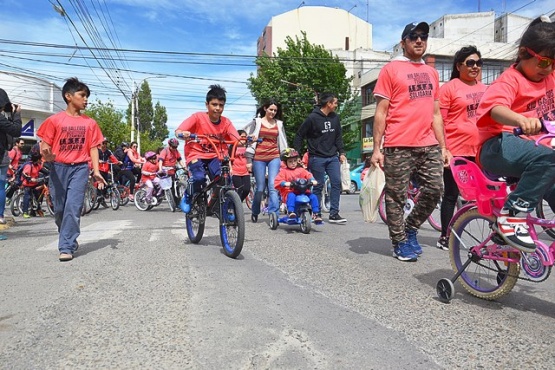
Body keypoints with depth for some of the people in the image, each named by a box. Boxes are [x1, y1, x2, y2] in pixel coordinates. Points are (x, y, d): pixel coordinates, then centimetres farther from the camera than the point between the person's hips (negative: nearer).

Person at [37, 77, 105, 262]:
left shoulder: (90, 123, 5)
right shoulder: (54, 120, 0)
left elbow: (93, 148, 5)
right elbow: (45, 145, 1)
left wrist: (96, 171, -4)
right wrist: (46, 155, -22)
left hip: (80, 168, 0)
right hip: (58, 167, 0)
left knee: (73, 207, -9)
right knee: (59, 209, 7)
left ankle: (66, 247, -5)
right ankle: (70, 240, 29)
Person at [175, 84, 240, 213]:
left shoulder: (226, 122, -4)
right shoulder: (198, 117, -13)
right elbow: (178, 131, -19)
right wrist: (183, 134, -43)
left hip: (214, 156, 3)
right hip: (196, 154, -2)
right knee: (199, 178, -30)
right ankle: (188, 198, 3)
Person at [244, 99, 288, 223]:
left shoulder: (279, 124, 13)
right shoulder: (256, 122, 6)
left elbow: (283, 142, 17)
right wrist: (249, 160, -3)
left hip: (274, 157, 2)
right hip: (259, 158, -1)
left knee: (273, 186, -12)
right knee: (260, 188, 4)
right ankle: (255, 213, 24)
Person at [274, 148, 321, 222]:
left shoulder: (301, 170, 17)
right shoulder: (284, 171, 6)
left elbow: (308, 175, 10)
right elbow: (277, 181, -4)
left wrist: (312, 180, -13)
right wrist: (285, 183, -24)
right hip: (289, 192, -3)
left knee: (313, 197, -16)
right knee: (291, 196, -38)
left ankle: (316, 214, -10)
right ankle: (291, 212, -42)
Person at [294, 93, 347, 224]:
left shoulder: (335, 118, 9)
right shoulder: (313, 118, -8)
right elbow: (299, 135, -3)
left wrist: (341, 152, 10)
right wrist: (296, 153, -5)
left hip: (333, 157, 5)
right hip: (317, 158, -5)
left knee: (337, 183, -1)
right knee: (319, 186, 0)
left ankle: (334, 214, 5)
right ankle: (316, 214, 13)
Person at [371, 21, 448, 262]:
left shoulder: (431, 73, 19)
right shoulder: (391, 69, 2)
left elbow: (436, 113, 20)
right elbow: (381, 112, -2)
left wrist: (443, 147, 14)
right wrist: (376, 149, -8)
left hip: (429, 146, 6)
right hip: (399, 146, -5)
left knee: (434, 190, 2)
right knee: (396, 196, 1)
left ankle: (410, 228, 24)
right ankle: (400, 243, 16)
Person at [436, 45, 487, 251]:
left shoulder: (484, 89, 15)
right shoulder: (449, 88, -2)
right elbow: (439, 121, -6)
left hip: (480, 150, 5)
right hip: (456, 150, -5)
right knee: (451, 195, 3)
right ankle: (444, 237, 14)